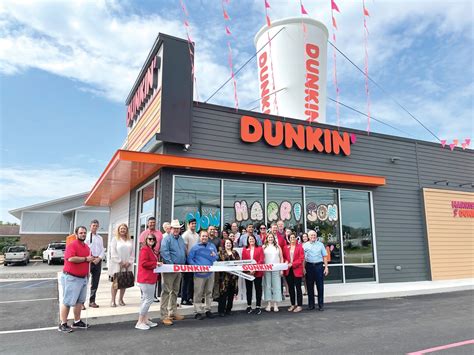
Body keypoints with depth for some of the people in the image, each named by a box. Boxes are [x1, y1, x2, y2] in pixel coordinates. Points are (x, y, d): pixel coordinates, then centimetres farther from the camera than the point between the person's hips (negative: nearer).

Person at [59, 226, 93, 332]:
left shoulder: (86, 246, 12)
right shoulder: (72, 245, -14)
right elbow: (71, 259, -28)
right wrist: (85, 259, -20)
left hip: (83, 278, 8)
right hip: (71, 278, -8)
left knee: (80, 301, 14)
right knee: (67, 301, -2)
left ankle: (77, 321, 24)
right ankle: (63, 324, 7)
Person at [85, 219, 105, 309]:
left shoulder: (100, 238, 16)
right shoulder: (86, 236, 1)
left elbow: (102, 250, 11)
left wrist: (99, 258, -7)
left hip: (98, 261, 5)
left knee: (95, 282, 8)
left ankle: (92, 301, 17)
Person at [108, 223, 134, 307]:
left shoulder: (130, 240, 11)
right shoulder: (115, 239, 3)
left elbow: (132, 253, 8)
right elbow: (113, 252, -5)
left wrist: (129, 262, -4)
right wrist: (120, 262, -10)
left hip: (127, 265, 3)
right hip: (117, 264, -3)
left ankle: (121, 299, 15)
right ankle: (113, 300, 4)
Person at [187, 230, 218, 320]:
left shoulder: (212, 246, 14)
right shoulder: (195, 247, 2)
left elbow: (216, 258, 16)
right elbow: (189, 259, -4)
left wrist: (214, 256, -7)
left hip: (210, 272, 4)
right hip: (199, 273, -4)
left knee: (209, 292, 11)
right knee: (198, 293, -1)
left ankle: (207, 310, 22)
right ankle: (198, 311, 7)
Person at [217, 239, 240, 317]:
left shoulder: (235, 252, 15)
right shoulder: (221, 252, 5)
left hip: (233, 275, 4)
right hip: (224, 275, -4)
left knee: (231, 293, 7)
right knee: (223, 293, -6)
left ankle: (229, 309, 19)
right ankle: (221, 310, 2)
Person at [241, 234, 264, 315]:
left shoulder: (259, 248, 4)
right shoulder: (245, 249, 8)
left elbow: (261, 260, -4)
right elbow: (243, 261, 3)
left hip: (258, 272, -1)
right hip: (247, 272, 2)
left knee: (258, 289, 3)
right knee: (249, 289, 10)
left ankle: (258, 307, 12)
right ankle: (249, 306, 20)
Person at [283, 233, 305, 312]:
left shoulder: (299, 247, 0)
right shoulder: (285, 247, 11)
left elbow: (301, 258, -6)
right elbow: (283, 257, 14)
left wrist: (292, 264, -14)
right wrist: (285, 262, -8)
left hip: (297, 270, -4)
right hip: (288, 270, 4)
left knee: (298, 288, 0)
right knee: (290, 288, 10)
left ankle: (299, 305, 6)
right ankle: (293, 304, 20)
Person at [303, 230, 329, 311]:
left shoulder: (320, 244, 9)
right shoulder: (305, 245, 8)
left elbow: (324, 257, 7)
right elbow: (303, 258, 5)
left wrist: (326, 267, 0)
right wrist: (303, 268, -4)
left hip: (319, 266, 0)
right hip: (309, 266, 0)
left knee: (320, 286, 1)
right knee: (310, 286, 6)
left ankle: (321, 304, 11)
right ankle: (311, 304, 16)